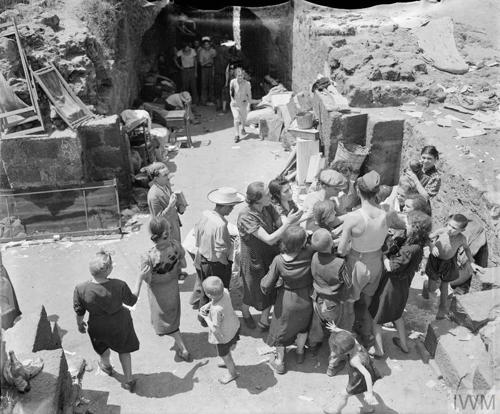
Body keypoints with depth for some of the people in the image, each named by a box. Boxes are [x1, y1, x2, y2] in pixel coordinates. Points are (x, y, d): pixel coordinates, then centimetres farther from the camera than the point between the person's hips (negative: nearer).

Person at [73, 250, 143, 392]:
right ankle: (128, 380, 39)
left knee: (103, 348, 34)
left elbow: (79, 312, -12)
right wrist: (140, 279, -5)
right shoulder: (119, 286, -31)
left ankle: (106, 366, 64)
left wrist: (80, 324, 10)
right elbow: (132, 301, -12)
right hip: (120, 324, -1)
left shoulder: (81, 289, -29)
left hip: (98, 327, 1)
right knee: (124, 350, 27)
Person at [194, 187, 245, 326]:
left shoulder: (205, 215, -12)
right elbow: (221, 252, -29)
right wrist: (226, 263, -9)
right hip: (218, 264, -7)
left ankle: (203, 317, 47)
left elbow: (196, 233, 4)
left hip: (203, 259, 7)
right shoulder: (220, 225, -34)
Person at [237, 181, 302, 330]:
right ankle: (245, 313, 53)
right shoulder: (245, 217, -32)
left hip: (270, 255, 6)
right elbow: (269, 239, -35)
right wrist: (288, 222, -36)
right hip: (254, 260, -5)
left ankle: (264, 320, 44)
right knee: (253, 293, 18)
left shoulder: (268, 208, -11)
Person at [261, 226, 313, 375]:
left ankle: (280, 362, 38)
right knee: (303, 324, 32)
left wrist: (264, 285, 1)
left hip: (287, 300, -1)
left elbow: (267, 285, -18)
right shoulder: (309, 253, -30)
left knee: (281, 328, 24)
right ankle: (300, 352, 49)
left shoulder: (279, 261, -29)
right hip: (306, 298, 1)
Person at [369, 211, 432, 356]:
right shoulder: (417, 246, -6)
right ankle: (403, 344, 43)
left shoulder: (410, 250, -32)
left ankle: (379, 349, 25)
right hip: (403, 285, 8)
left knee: (376, 315, 13)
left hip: (392, 285, -8)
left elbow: (391, 267, -29)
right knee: (396, 313, 31)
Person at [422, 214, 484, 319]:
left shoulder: (461, 239, -25)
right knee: (432, 289, 7)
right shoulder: (441, 231, -30)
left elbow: (466, 248, -1)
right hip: (435, 261, -1)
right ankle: (426, 284, 46)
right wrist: (432, 246, -30)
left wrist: (472, 263, -4)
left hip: (448, 263, 1)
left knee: (444, 287, 18)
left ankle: (443, 307, 46)